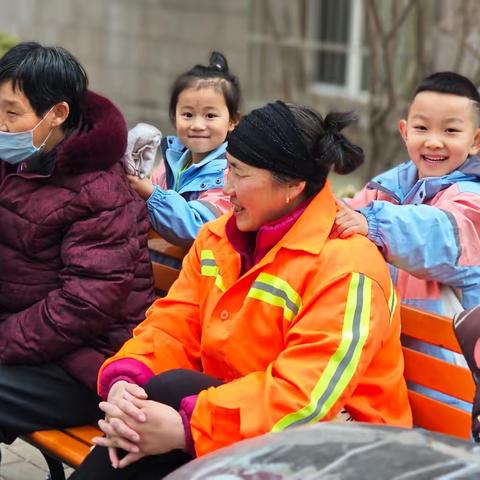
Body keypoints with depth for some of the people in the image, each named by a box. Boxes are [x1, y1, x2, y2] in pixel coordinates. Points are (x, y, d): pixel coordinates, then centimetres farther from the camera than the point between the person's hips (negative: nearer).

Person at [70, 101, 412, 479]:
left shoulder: (345, 267, -20)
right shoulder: (219, 238, 6)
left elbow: (305, 396, -28)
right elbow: (174, 326, 1)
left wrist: (187, 427, -32)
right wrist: (122, 383, -20)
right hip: (234, 420, 6)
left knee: (171, 389, -25)